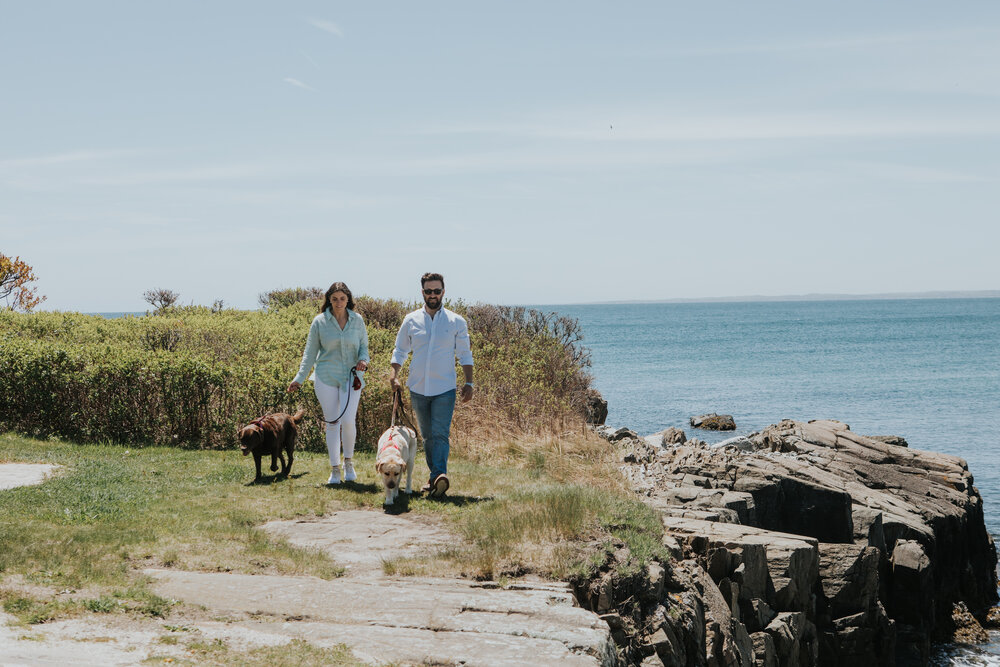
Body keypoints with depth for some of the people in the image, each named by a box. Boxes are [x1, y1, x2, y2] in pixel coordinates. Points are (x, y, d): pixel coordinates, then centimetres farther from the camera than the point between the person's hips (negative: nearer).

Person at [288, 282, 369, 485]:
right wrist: (300, 378, -1)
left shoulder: (357, 321, 4)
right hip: (326, 377, 0)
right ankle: (335, 469, 10)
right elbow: (310, 352, 4)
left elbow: (364, 346, 12)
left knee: (348, 420, -12)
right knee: (332, 423, 1)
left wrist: (363, 360, -11)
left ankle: (348, 461, 12)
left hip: (351, 376, 0)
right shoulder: (319, 322, 1)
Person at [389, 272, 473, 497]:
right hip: (418, 388, 3)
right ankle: (436, 474, 22)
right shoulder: (411, 321, 5)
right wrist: (393, 375, -3)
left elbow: (464, 354, 7)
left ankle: (439, 476, -25)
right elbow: (400, 351, 12)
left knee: (440, 434, -15)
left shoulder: (456, 322, 2)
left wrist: (469, 383, -1)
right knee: (427, 436, 11)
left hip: (444, 389, -3)